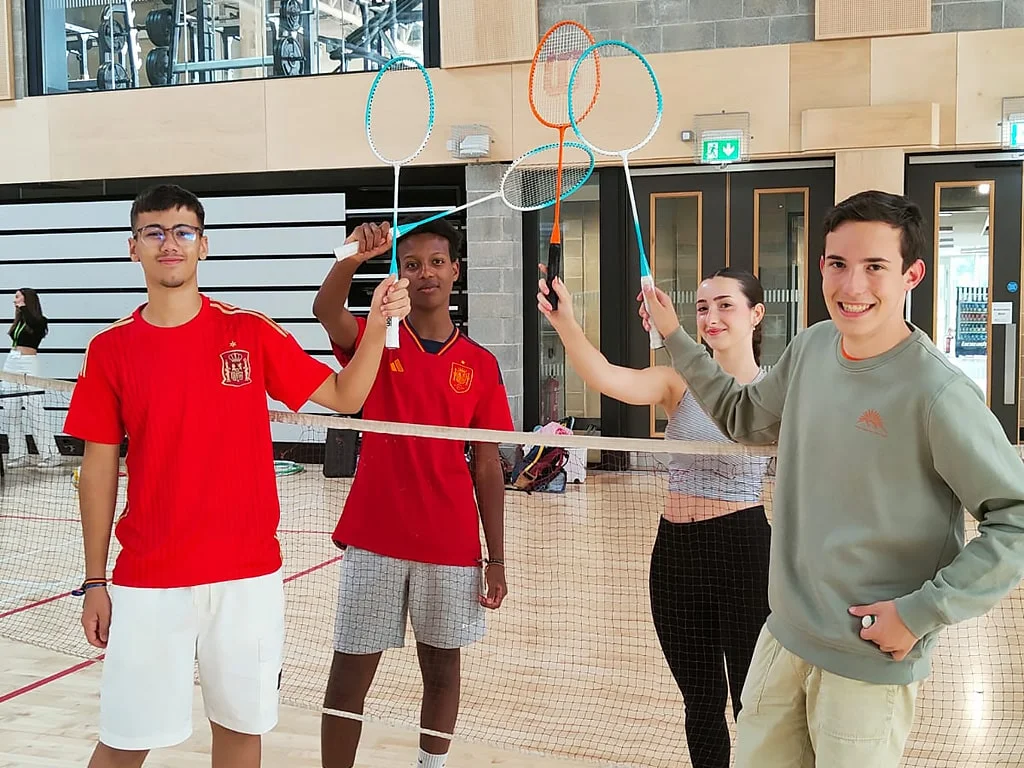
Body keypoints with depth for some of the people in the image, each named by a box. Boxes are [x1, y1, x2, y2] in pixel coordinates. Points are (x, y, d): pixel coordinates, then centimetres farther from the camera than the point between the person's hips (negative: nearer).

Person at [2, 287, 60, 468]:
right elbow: (16, 341, 17)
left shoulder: (39, 321, -4)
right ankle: (18, 455, 12)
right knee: (10, 412, 7)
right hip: (10, 363, 8)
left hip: (28, 365, -8)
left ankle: (50, 454, -5)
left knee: (34, 409, -10)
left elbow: (33, 323, -27)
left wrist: (23, 307, -16)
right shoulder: (19, 321, 14)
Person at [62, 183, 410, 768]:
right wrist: (95, 581, 4)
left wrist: (377, 324, -14)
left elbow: (344, 396, 2)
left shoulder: (251, 333, 0)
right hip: (146, 582, 0)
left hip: (249, 575, 1)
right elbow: (100, 470, 4)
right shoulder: (110, 349, 0)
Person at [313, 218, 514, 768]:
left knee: (442, 668, 13)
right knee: (350, 673, 4)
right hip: (374, 541, -1)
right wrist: (354, 256, -42)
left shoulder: (480, 365, 4)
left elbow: (487, 465, 5)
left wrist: (496, 559, 2)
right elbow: (326, 311, -22)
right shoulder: (377, 341, 1)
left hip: (451, 547, 2)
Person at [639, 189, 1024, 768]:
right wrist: (676, 338, 15)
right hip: (785, 633, 7)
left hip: (872, 660, -6)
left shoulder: (938, 393, -22)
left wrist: (921, 613, -19)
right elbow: (744, 417, 18)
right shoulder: (811, 347, 0)